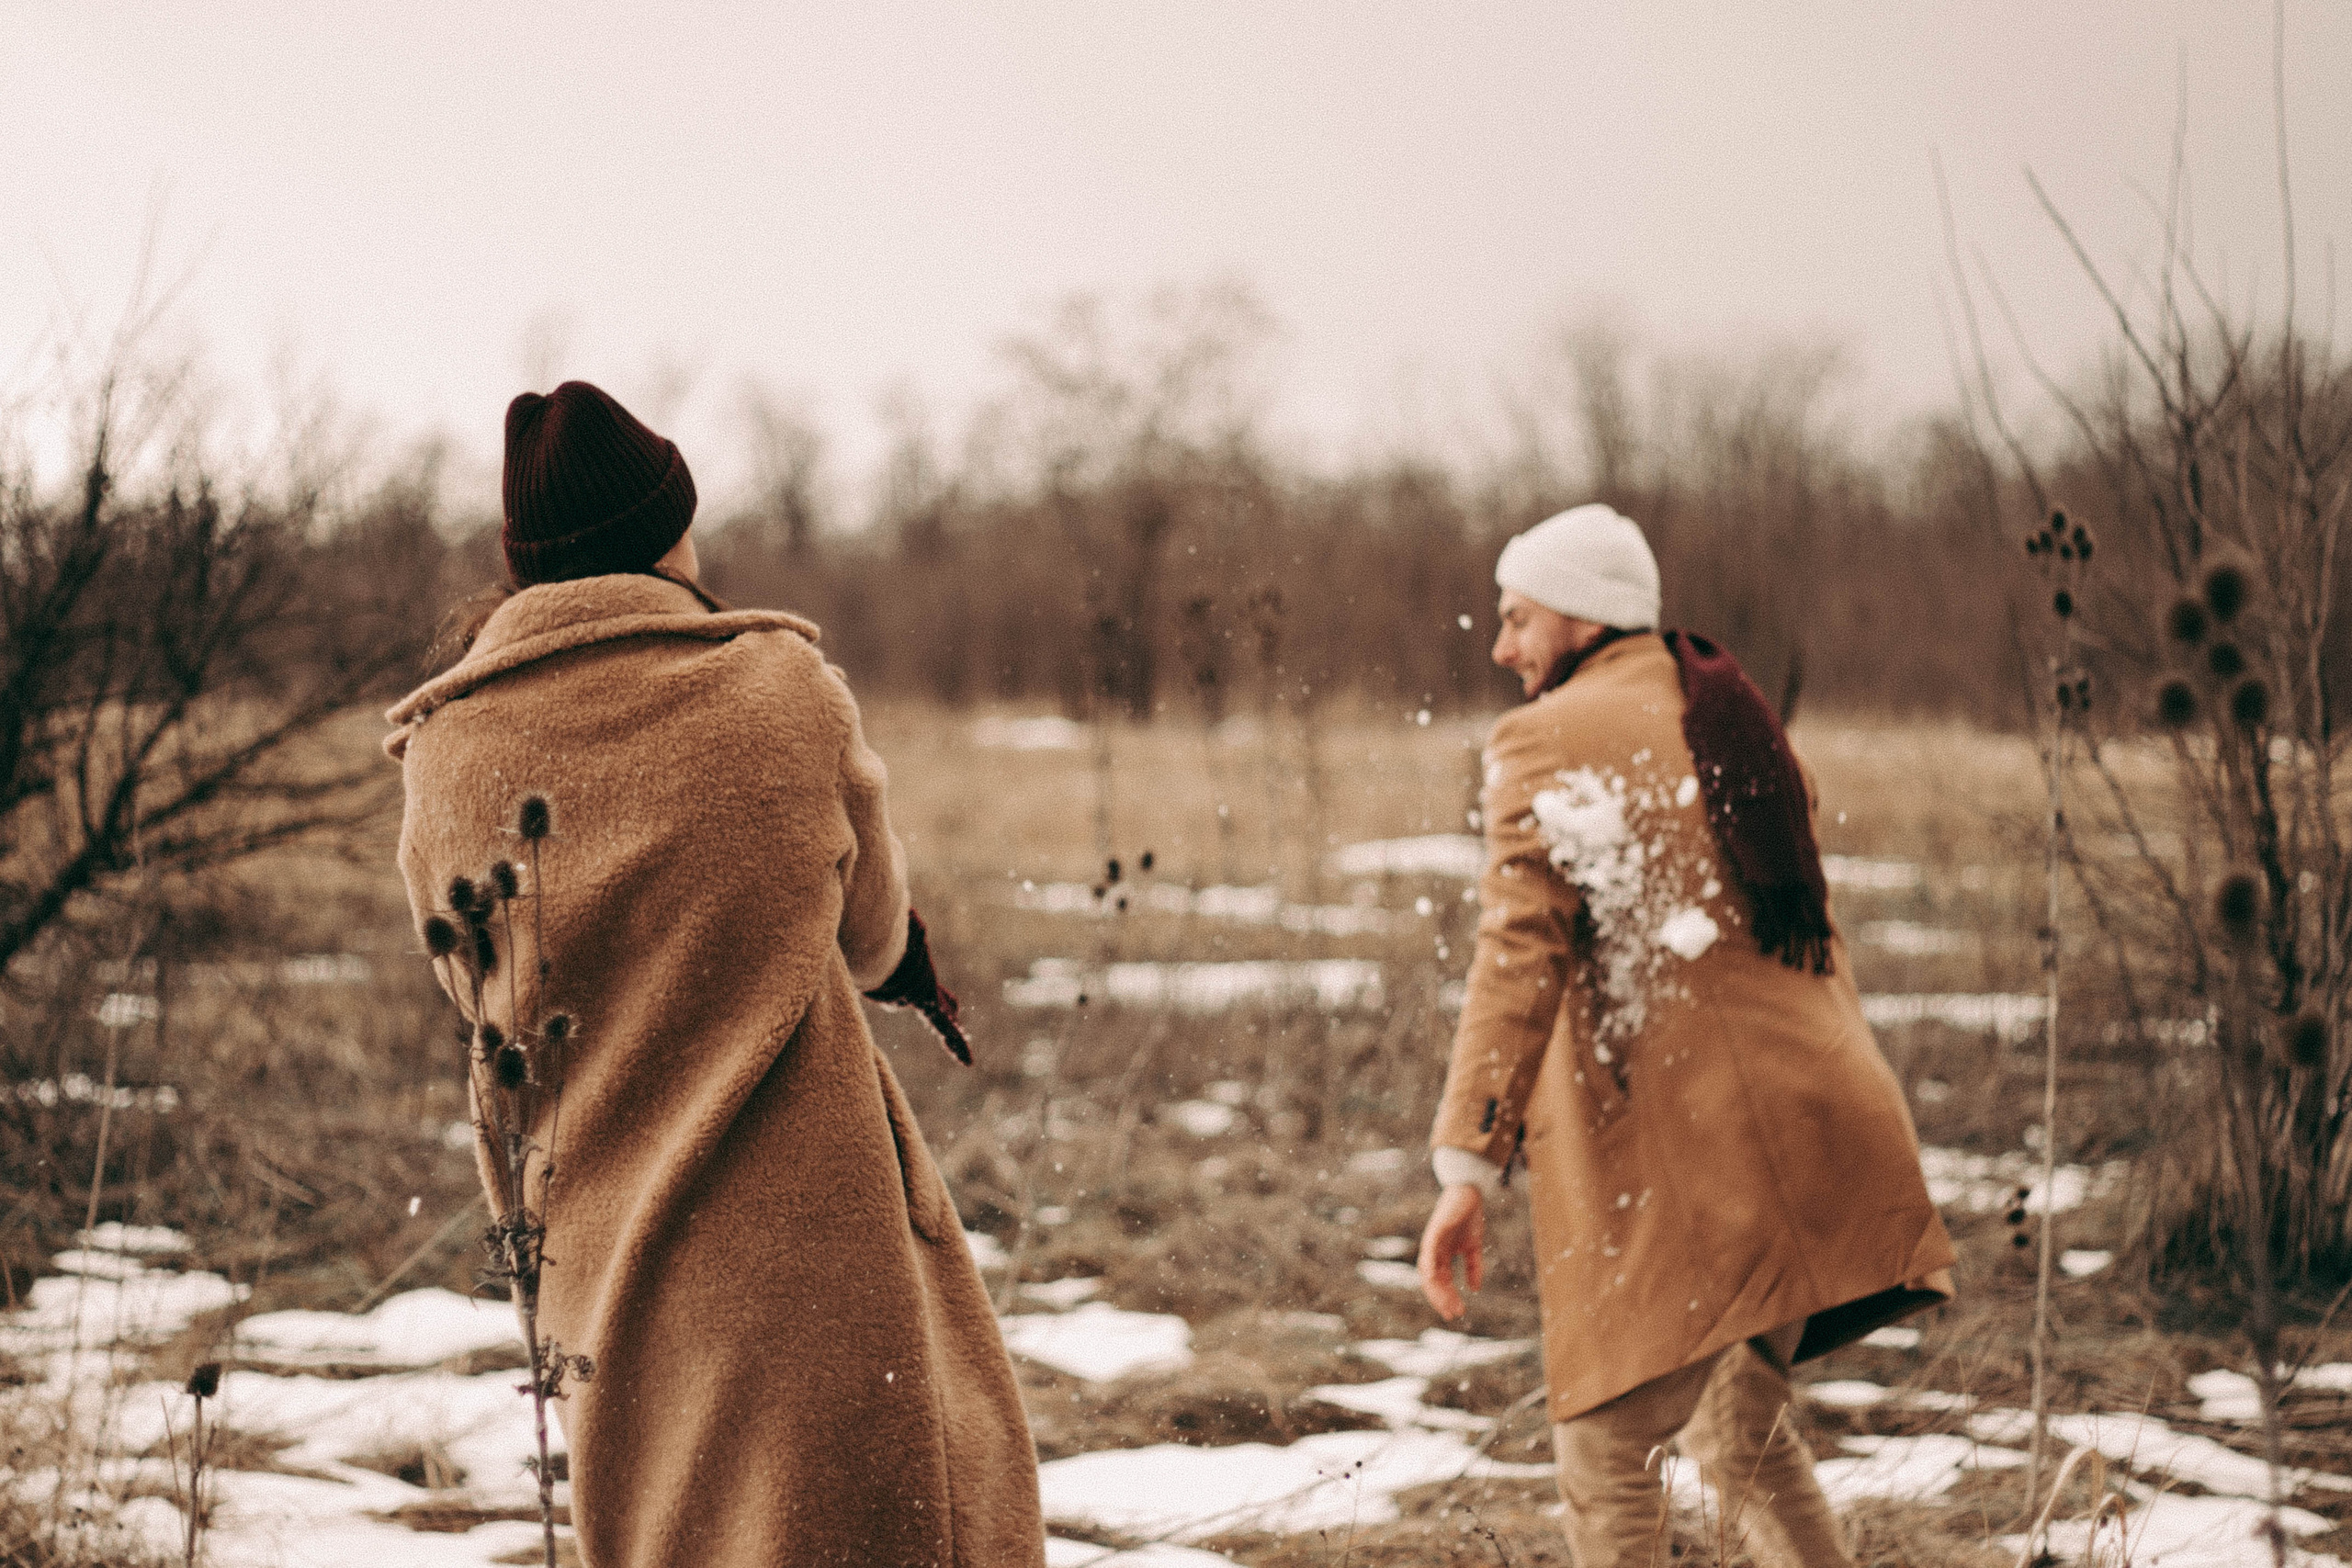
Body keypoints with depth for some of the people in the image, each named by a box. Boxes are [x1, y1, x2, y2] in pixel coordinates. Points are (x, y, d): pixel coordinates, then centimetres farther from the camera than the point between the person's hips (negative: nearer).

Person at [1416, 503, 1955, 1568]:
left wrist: (1469, 1162, -18)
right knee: (1738, 1421, 22)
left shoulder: (1548, 741, -4)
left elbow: (1520, 954, -14)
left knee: (1604, 1443, -2)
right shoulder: (1738, 724, 20)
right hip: (1805, 1122, 8)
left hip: (1678, 1149, -8)